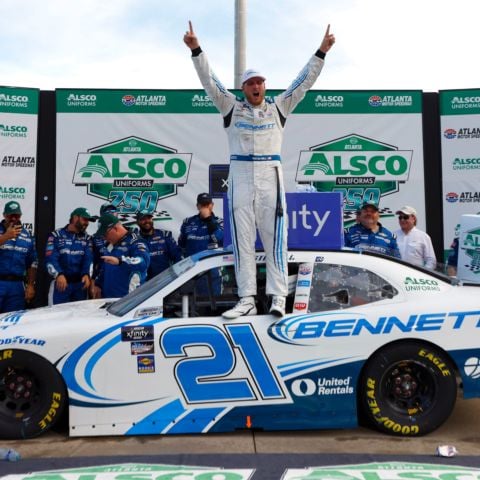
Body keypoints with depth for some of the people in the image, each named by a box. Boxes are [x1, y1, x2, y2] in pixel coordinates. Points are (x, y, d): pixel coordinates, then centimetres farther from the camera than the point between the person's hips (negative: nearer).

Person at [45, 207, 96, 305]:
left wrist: (87, 274, -20)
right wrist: (59, 275, -27)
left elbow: (89, 259, 0)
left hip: (80, 283, 3)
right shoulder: (56, 235, -1)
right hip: (60, 283, -3)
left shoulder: (87, 238, 10)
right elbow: (50, 259, -10)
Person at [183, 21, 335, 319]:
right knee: (242, 241, 1)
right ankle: (247, 300, 6)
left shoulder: (278, 106, 14)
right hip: (240, 178, 1)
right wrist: (196, 50, -3)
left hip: (270, 177, -1)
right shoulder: (232, 106, 13)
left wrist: (321, 52, 6)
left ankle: (278, 298, 0)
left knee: (275, 239, -3)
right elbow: (209, 80, 7)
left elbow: (305, 81, 11)